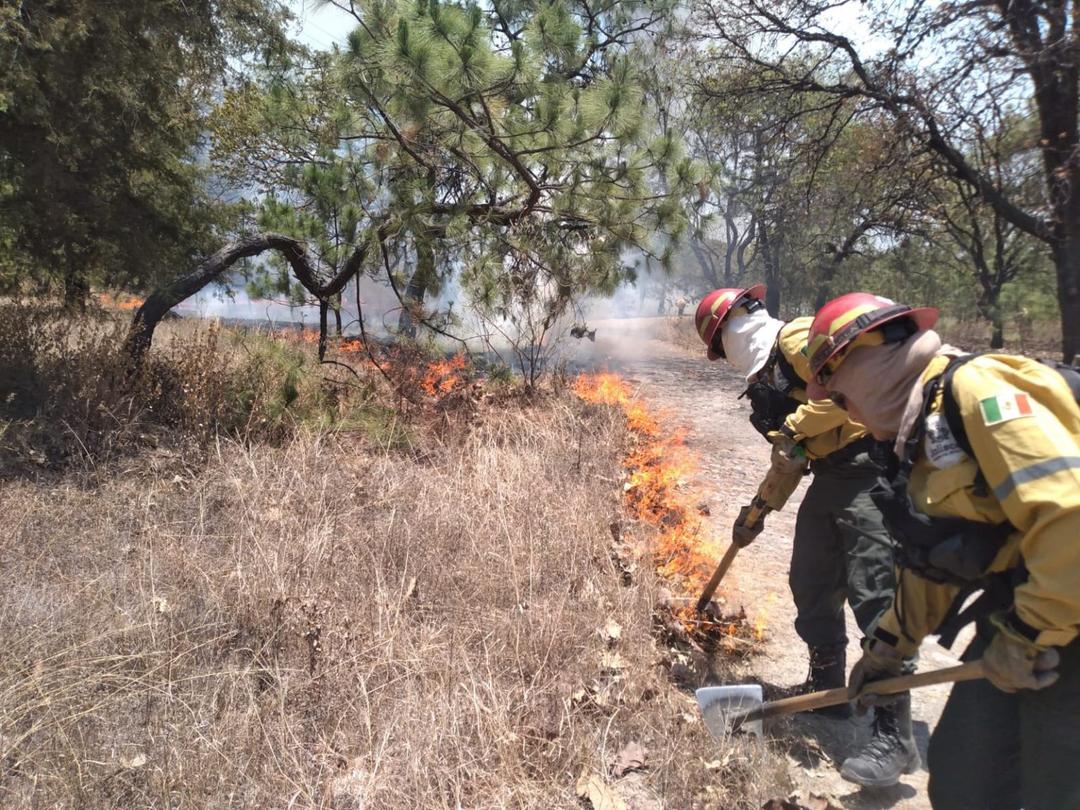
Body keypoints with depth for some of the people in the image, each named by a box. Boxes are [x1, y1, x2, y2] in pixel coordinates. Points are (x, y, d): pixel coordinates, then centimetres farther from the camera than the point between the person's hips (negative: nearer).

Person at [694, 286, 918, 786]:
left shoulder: (797, 338, -8)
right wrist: (758, 511, 25)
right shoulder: (768, 377, 20)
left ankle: (894, 738, -4)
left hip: (867, 469, -10)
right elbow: (789, 456, 26)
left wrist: (795, 426, -18)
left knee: (875, 596, -11)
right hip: (829, 477, 10)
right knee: (811, 586, 15)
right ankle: (827, 688, 34)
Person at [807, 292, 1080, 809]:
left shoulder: (979, 392, -18)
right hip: (1021, 624, 9)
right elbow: (933, 563, 22)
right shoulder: (925, 431, 13)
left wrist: (1027, 636, -20)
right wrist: (886, 649, 27)